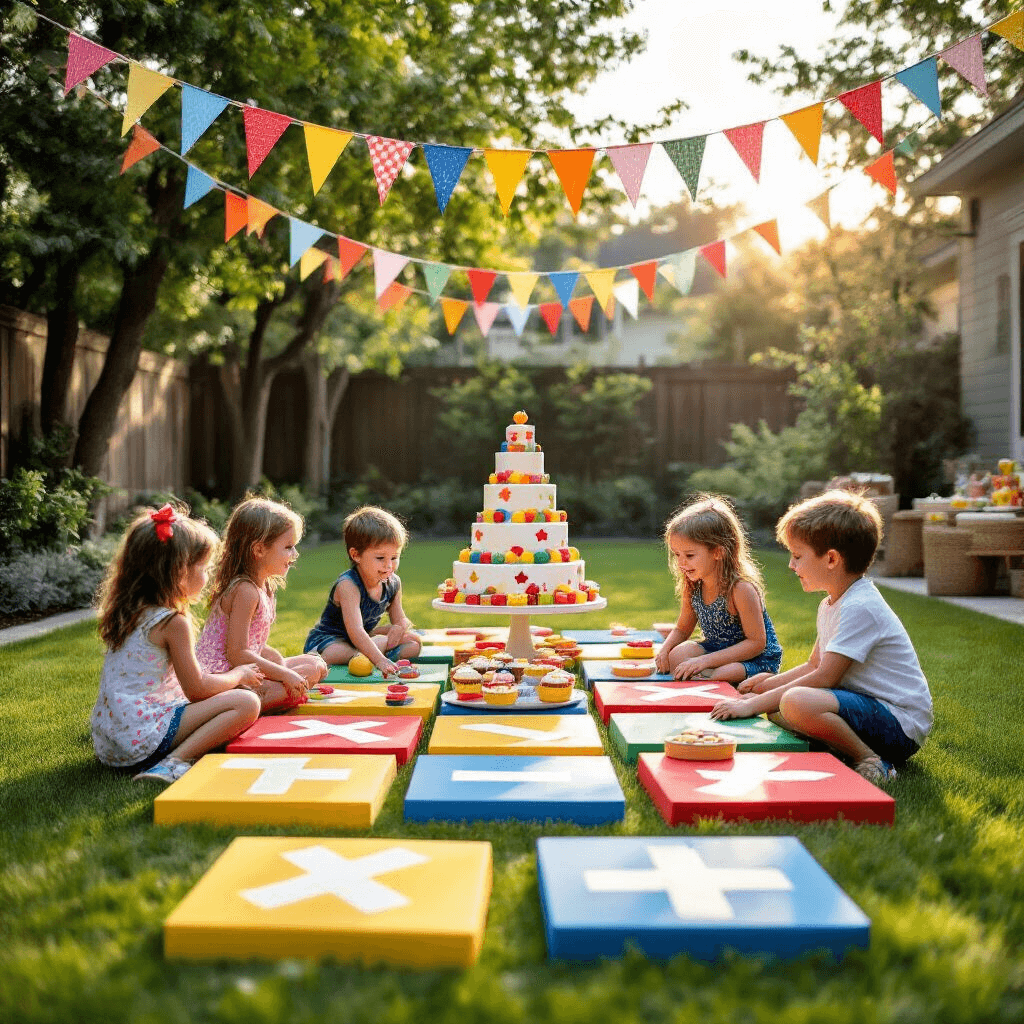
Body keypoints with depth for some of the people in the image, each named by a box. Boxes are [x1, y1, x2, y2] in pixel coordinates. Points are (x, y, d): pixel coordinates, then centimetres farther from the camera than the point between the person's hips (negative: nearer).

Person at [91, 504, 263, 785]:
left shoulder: (128, 612, 12)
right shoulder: (173, 622, -14)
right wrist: (238, 675, 9)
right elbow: (197, 689, -8)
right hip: (143, 734, -9)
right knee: (247, 703, -12)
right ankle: (174, 762, -18)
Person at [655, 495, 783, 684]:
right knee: (676, 656, -16)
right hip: (717, 648, 7)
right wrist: (664, 650, -14)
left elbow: (757, 642, -25)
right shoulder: (692, 587, -4)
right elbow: (682, 630, 11)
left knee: (718, 675, -34)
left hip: (758, 660, -7)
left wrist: (705, 660, -30)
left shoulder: (741, 589, -26)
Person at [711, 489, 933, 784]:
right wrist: (767, 685, 10)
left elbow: (824, 678, -22)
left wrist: (753, 705, -17)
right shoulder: (830, 605, 14)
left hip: (900, 723, -10)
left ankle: (870, 761, -15)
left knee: (796, 702, -33)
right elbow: (814, 666, 24)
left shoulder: (859, 608, -19)